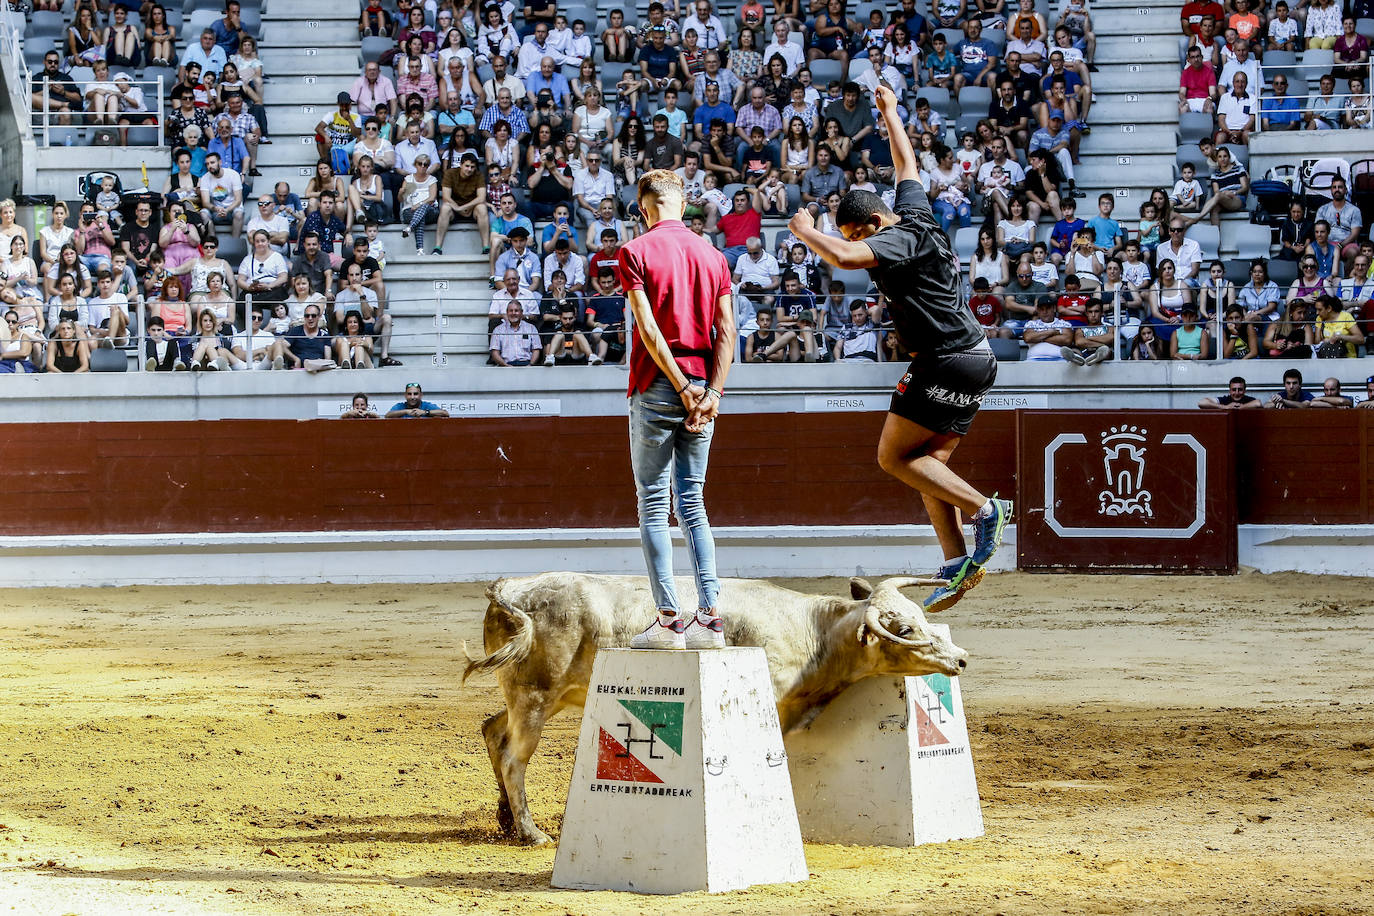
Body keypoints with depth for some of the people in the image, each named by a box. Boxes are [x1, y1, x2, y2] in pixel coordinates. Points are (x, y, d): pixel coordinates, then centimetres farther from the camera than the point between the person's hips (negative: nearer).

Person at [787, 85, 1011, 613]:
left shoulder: (898, 240, -16)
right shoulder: (915, 214, 10)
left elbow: (843, 257, -34)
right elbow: (907, 165, 29)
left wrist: (804, 231, -15)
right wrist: (889, 114, 42)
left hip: (946, 362, -10)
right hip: (975, 358, 10)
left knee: (894, 456, -4)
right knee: (929, 463, 7)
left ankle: (984, 509, -11)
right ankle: (957, 563, -1)